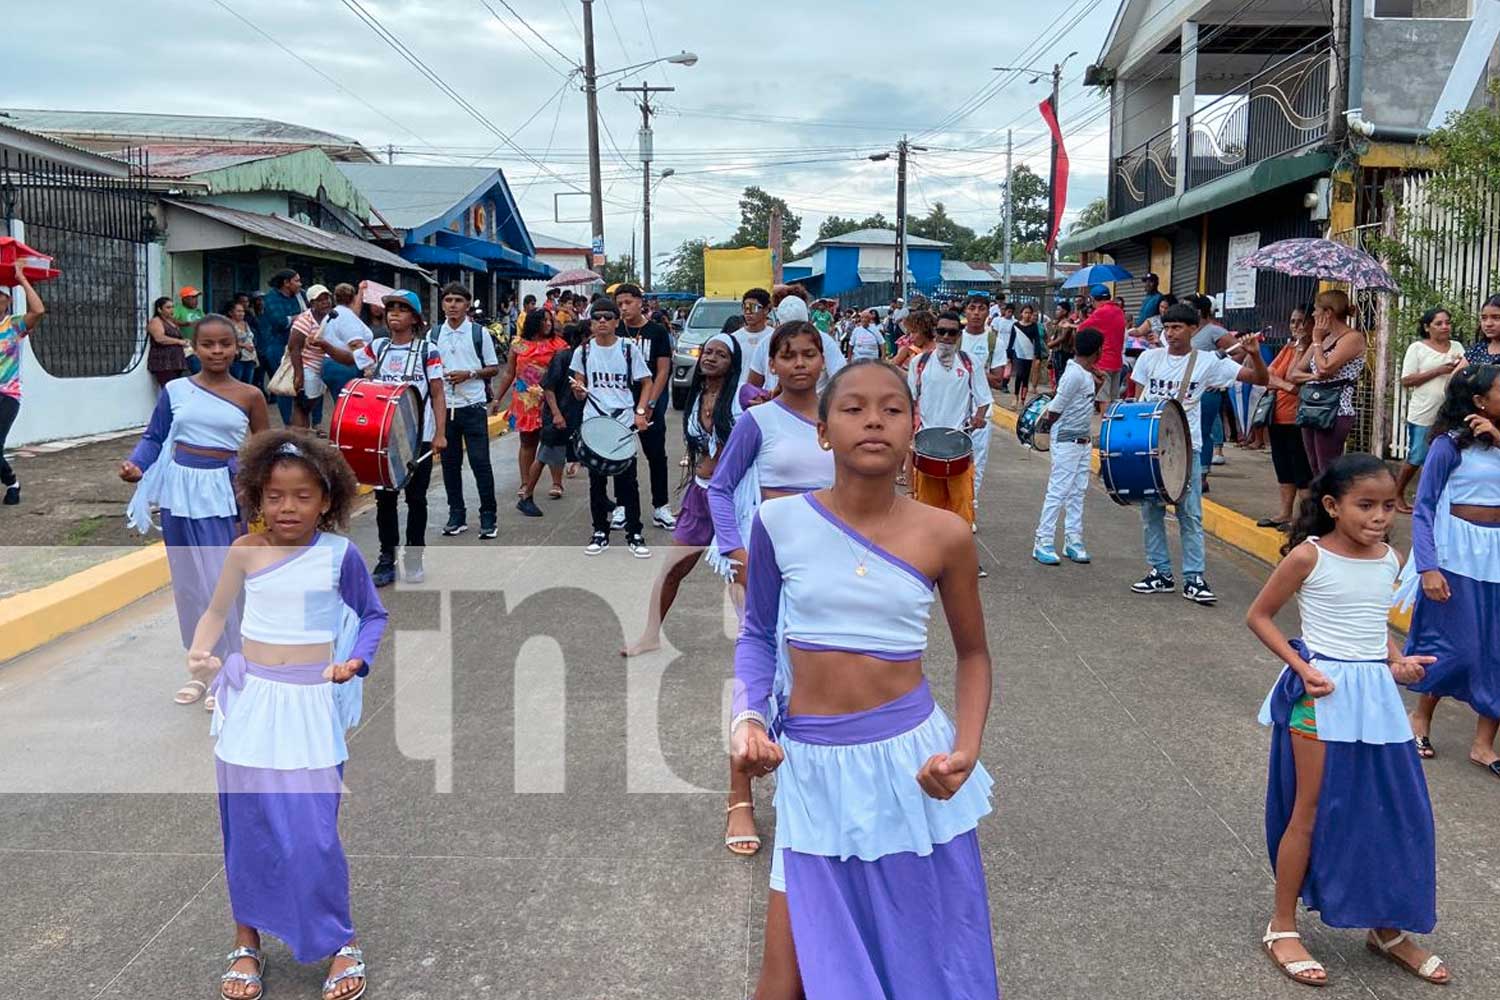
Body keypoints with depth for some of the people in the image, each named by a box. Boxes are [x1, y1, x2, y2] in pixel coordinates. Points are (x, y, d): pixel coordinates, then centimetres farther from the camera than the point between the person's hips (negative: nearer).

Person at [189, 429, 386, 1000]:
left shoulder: (340, 555, -6)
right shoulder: (245, 552, 0)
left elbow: (373, 616, 6)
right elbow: (217, 613, 11)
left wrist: (357, 660, -10)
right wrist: (199, 653, -8)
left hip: (310, 704, -3)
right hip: (249, 701, 3)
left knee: (312, 833, -4)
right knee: (246, 826, 11)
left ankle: (342, 942, 16)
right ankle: (247, 942, 29)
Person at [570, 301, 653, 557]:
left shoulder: (629, 348, -1)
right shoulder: (584, 351, 4)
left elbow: (646, 383, 4)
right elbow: (580, 393, 9)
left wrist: (640, 411, -9)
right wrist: (578, 390, -14)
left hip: (624, 423, -2)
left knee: (628, 481, 1)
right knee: (597, 481, 9)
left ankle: (634, 534, 10)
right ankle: (600, 532, 20)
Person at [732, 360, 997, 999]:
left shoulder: (943, 535, -6)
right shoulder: (779, 523, -7)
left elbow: (972, 652, 6)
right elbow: (758, 634, 6)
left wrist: (966, 750, -8)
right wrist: (748, 719, -10)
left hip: (910, 756, 0)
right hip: (812, 763, 0)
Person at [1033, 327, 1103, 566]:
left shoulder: (1087, 374, 8)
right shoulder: (1074, 374, -20)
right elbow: (1056, 408, -17)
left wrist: (1096, 386, 10)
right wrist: (1046, 426, -4)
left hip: (1083, 441, 9)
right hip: (1067, 442, -9)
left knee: (1078, 492, 11)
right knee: (1058, 492, -6)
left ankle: (1073, 541, 18)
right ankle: (1043, 544, -2)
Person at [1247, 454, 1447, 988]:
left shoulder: (1389, 561, 4)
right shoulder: (1308, 557, -13)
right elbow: (1259, 615, -7)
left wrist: (1398, 660, 1)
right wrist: (1302, 668, -17)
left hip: (1375, 693, 6)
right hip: (1322, 694, -6)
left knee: (1395, 812, 10)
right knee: (1311, 813, 3)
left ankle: (1387, 928, 29)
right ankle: (1282, 929, 18)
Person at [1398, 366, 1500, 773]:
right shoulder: (1450, 444, -9)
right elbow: (1423, 511, -10)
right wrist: (1427, 568, -18)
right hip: (1458, 555, -5)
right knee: (1456, 645, 1)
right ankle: (1421, 716, 26)